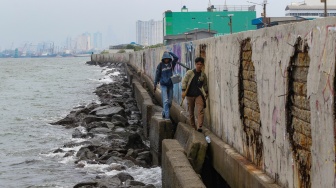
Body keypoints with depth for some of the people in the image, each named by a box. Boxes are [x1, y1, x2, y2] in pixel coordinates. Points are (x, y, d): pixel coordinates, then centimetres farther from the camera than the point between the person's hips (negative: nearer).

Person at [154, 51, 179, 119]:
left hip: (170, 84, 4)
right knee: (165, 101, -11)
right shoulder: (160, 65, -5)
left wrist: (169, 53, -10)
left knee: (170, 101, 6)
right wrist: (155, 85, 1)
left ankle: (164, 113, 24)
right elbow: (157, 75, -1)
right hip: (163, 85, -4)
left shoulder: (171, 64, 2)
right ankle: (167, 116, -14)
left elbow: (176, 58, -13)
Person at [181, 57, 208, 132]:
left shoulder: (203, 75, 6)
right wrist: (183, 91, -10)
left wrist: (206, 93, 17)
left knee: (200, 110, -15)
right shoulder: (189, 73, -1)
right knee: (191, 111, 7)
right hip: (190, 95, 0)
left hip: (199, 95, 0)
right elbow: (184, 81, -1)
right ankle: (193, 126, 20)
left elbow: (205, 85, 18)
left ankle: (199, 127, -22)